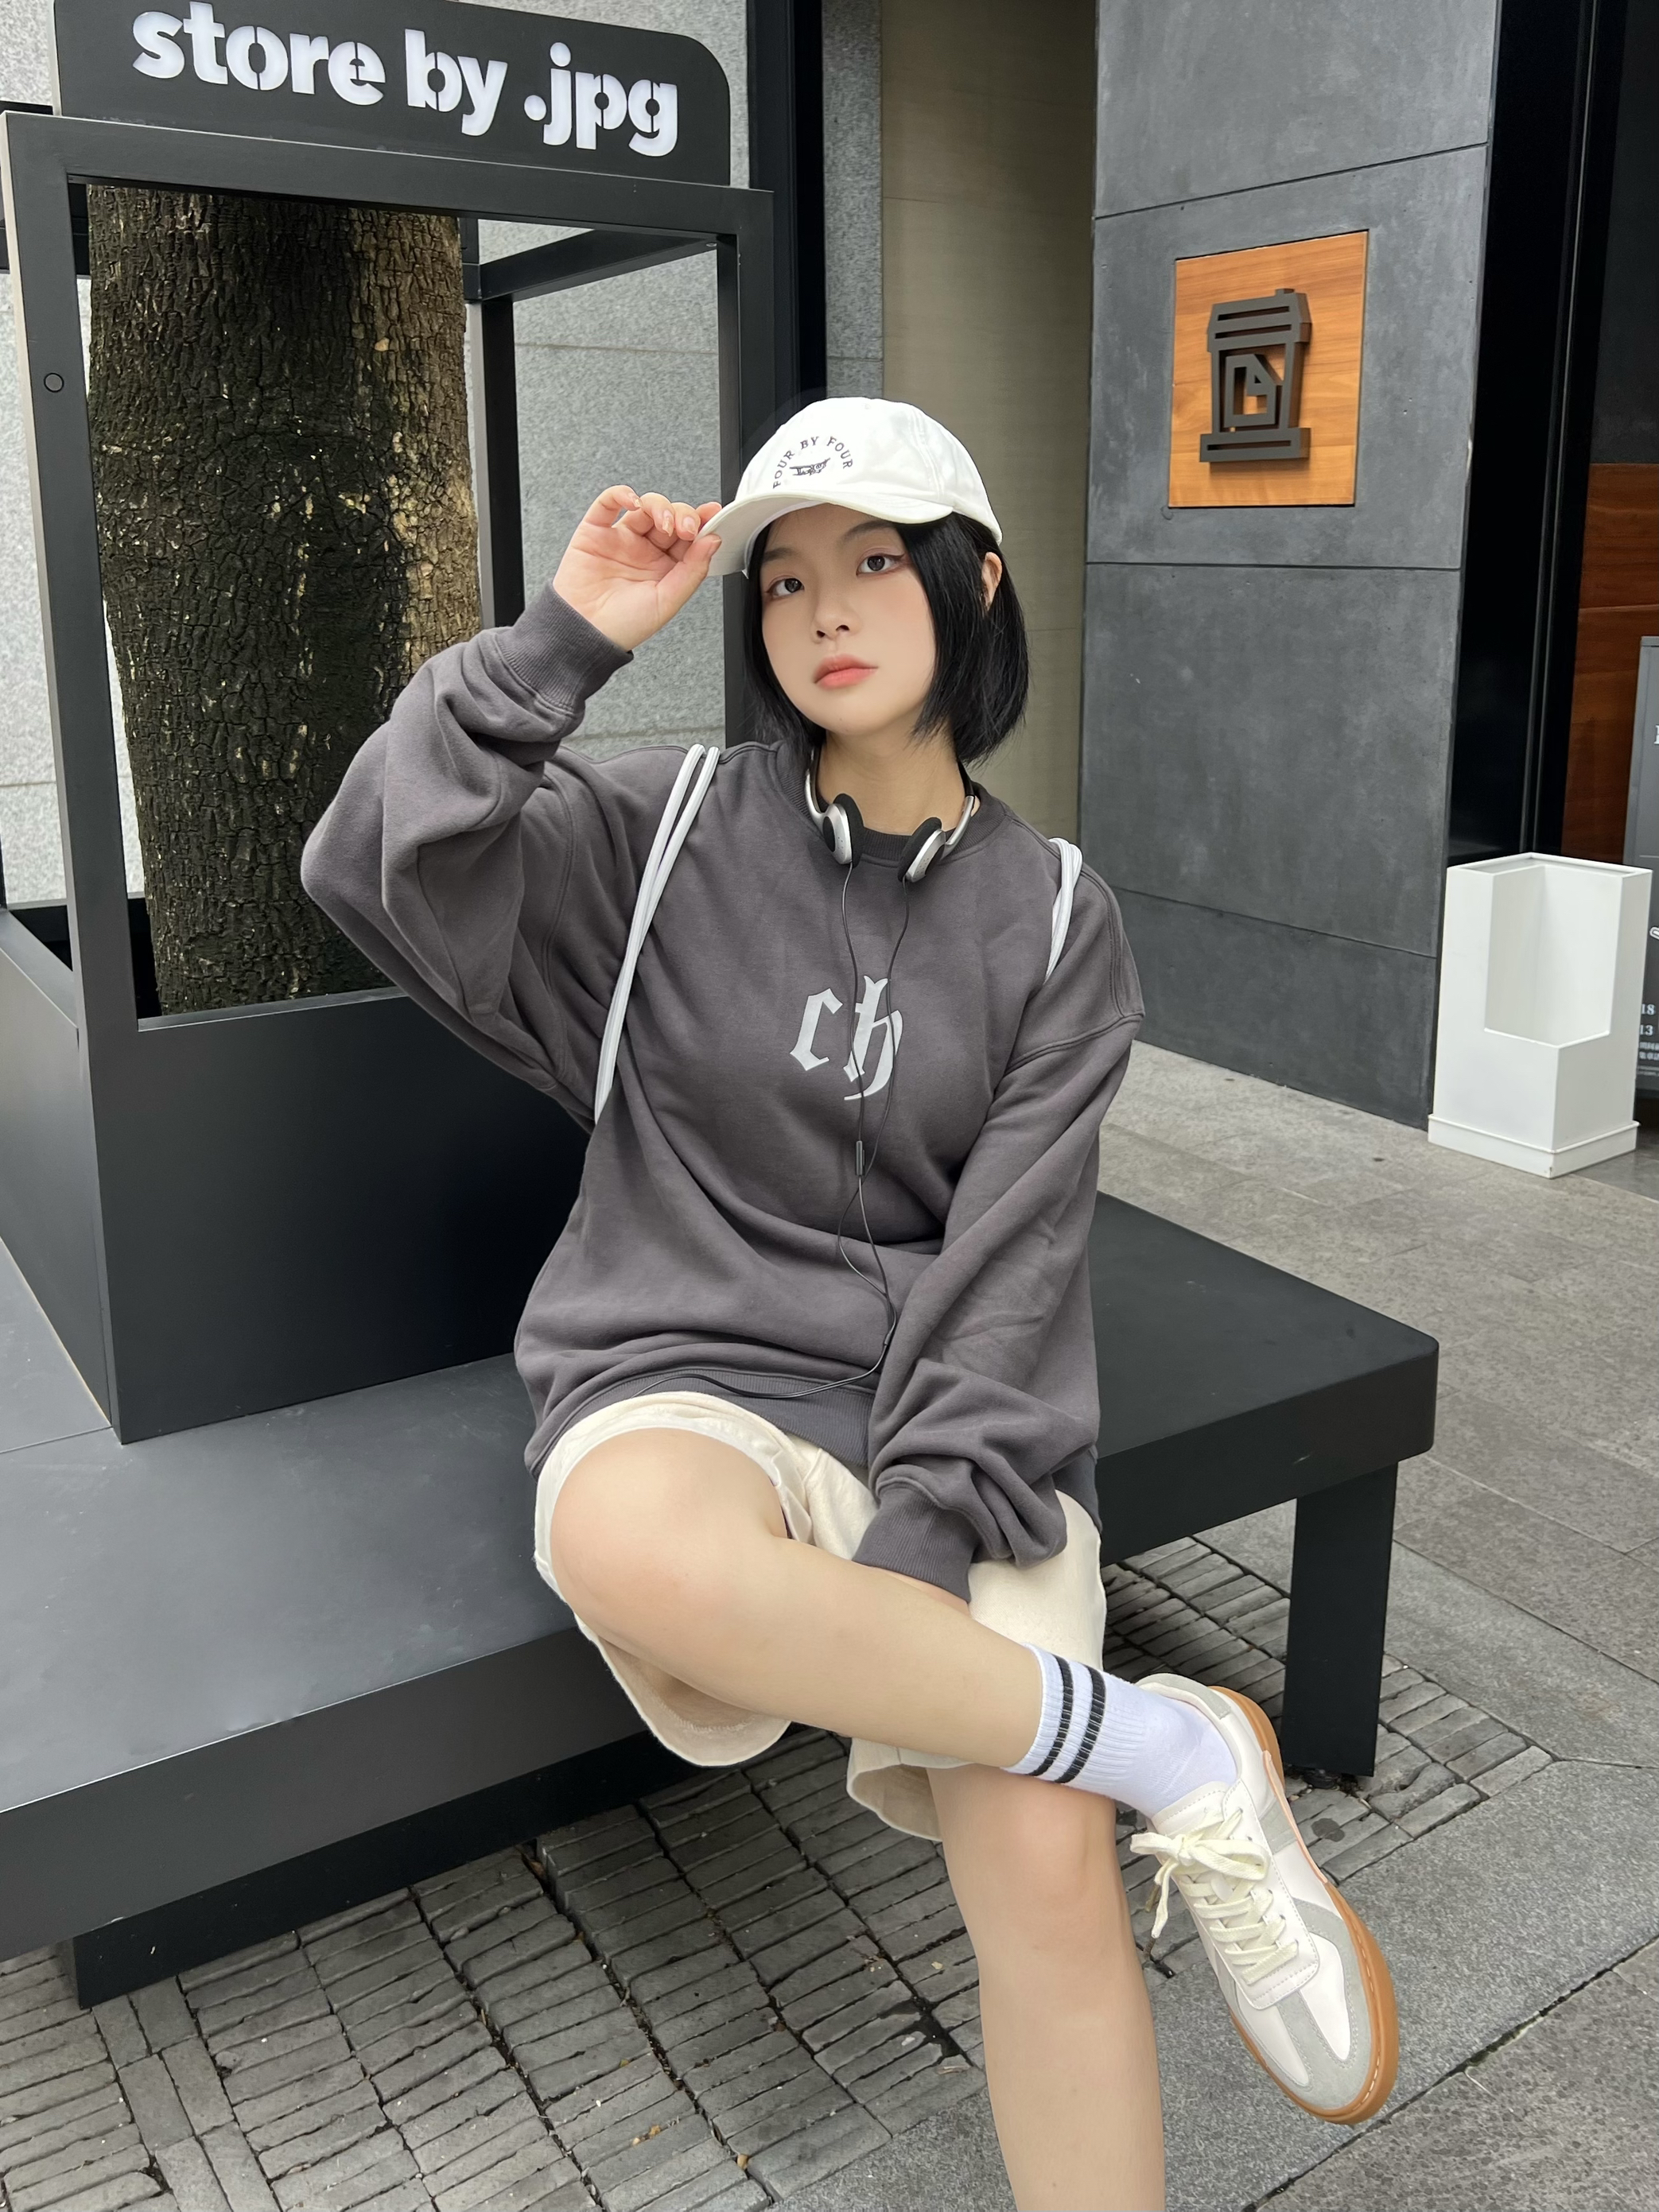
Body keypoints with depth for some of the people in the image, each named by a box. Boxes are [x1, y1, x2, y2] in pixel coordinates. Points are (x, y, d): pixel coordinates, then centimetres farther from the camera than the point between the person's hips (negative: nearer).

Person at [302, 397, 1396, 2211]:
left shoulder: (1050, 921, 4)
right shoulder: (667, 831, 4)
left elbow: (1012, 1261, -4)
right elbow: (382, 866, -9)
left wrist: (916, 1543, -15)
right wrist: (563, 639, -11)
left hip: (953, 1421, 1)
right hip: (685, 1386, 0)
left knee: (1045, 1864, -22)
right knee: (630, 1546, -37)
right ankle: (1183, 1758, -19)